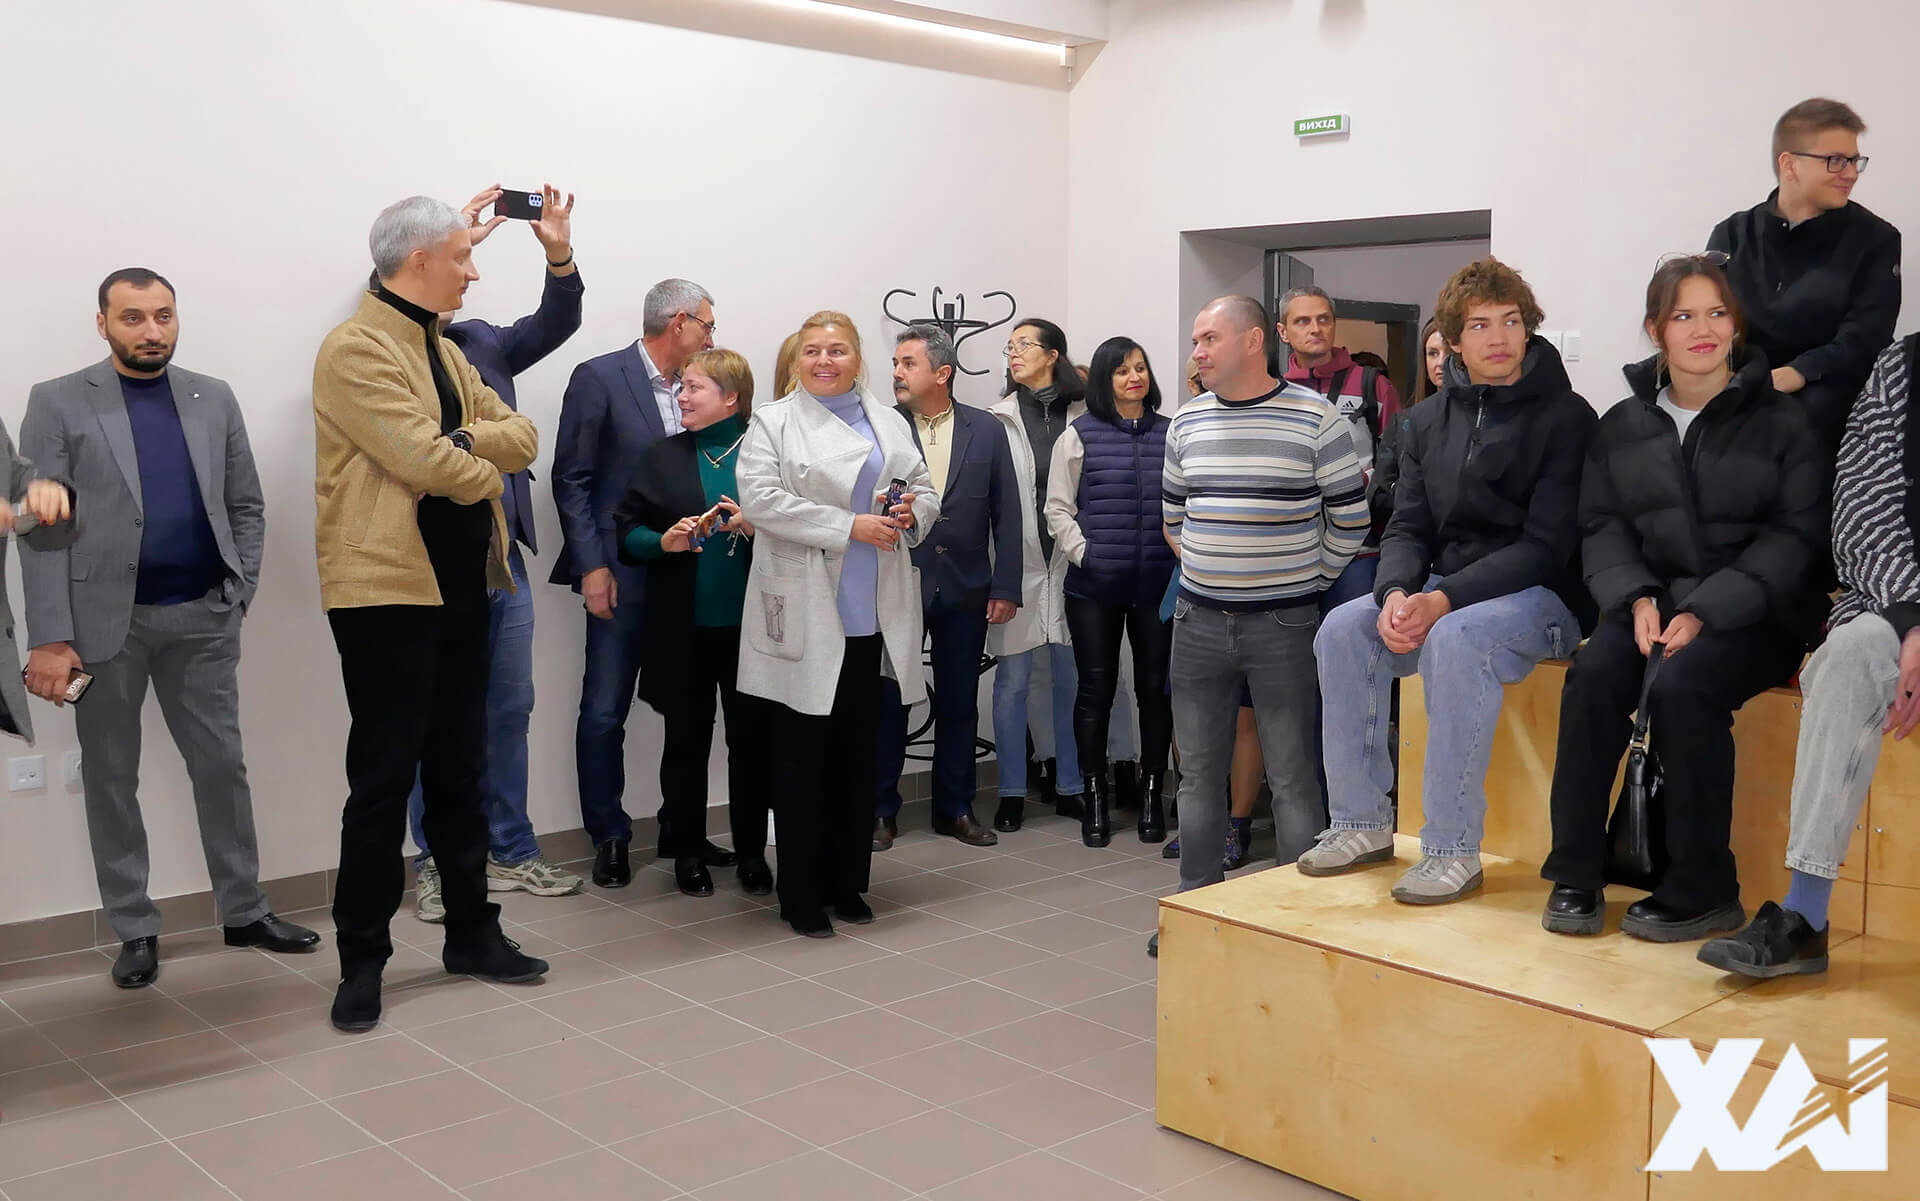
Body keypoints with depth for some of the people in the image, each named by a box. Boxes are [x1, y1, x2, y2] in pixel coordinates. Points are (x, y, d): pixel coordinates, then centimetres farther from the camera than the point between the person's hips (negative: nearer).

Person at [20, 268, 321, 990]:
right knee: (111, 779, 7)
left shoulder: (214, 399, 9)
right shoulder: (58, 404, -1)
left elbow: (247, 507, 11)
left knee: (222, 767, 8)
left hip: (202, 618, 2)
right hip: (106, 621, -2)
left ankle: (244, 911, 20)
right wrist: (49, 638, -13)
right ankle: (134, 930, 19)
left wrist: (239, 593, -1)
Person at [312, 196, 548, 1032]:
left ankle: (471, 932, 26)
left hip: (461, 584, 8)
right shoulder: (356, 348, -12)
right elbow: (426, 462, -22)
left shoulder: (444, 349, 16)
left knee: (459, 769, 15)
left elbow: (520, 436, 9)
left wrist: (462, 441, -11)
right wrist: (483, 469, -2)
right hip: (387, 587, -8)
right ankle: (362, 961, 12)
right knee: (384, 777, 0)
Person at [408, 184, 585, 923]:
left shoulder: (480, 342, 14)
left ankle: (511, 853, 23)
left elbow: (555, 325, 6)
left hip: (502, 559, 6)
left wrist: (559, 254, -11)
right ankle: (437, 863, 15)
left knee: (509, 711, 12)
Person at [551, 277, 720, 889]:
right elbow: (571, 480, -6)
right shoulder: (599, 378, -5)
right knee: (605, 713, 0)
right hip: (622, 574, -5)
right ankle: (609, 838, 14)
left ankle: (680, 829, 22)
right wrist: (593, 566, -11)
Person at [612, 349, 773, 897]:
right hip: (683, 627, 2)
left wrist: (754, 529, -17)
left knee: (751, 738, 6)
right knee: (686, 740, 9)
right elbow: (626, 530, 6)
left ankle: (752, 851, 20)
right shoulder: (663, 456, 9)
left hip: (748, 623, -2)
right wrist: (663, 541, -12)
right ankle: (689, 851, 22)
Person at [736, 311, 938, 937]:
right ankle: (800, 896, 10)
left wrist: (911, 512, -5)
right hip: (806, 618, -4)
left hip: (874, 620, 5)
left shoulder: (891, 422, 16)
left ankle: (847, 884, 22)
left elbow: (925, 491, 20)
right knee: (803, 761, 1)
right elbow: (760, 498, -13)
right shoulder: (772, 423, 1)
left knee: (858, 758, 11)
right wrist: (851, 525, -17)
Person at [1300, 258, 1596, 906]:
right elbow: (1408, 528, 7)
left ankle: (1453, 849, -27)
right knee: (1343, 629, -18)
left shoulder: (1565, 417, -7)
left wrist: (1444, 601, -24)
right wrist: (1396, 595, -16)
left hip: (1540, 595, -6)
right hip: (1445, 591, 6)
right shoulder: (1428, 420, 11)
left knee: (1455, 639, -35)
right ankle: (1362, 823, -8)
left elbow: (1547, 546, -14)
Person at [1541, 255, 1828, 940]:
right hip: (1651, 604, 3)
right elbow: (1602, 525, 8)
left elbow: (1792, 538, -6)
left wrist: (1705, 613, -17)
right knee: (1592, 676, -26)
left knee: (1681, 685, -32)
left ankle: (1704, 890, -16)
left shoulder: (1778, 422, 1)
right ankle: (1575, 874, -16)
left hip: (1750, 616, -3)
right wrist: (1637, 597, -12)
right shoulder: (1624, 424, 12)